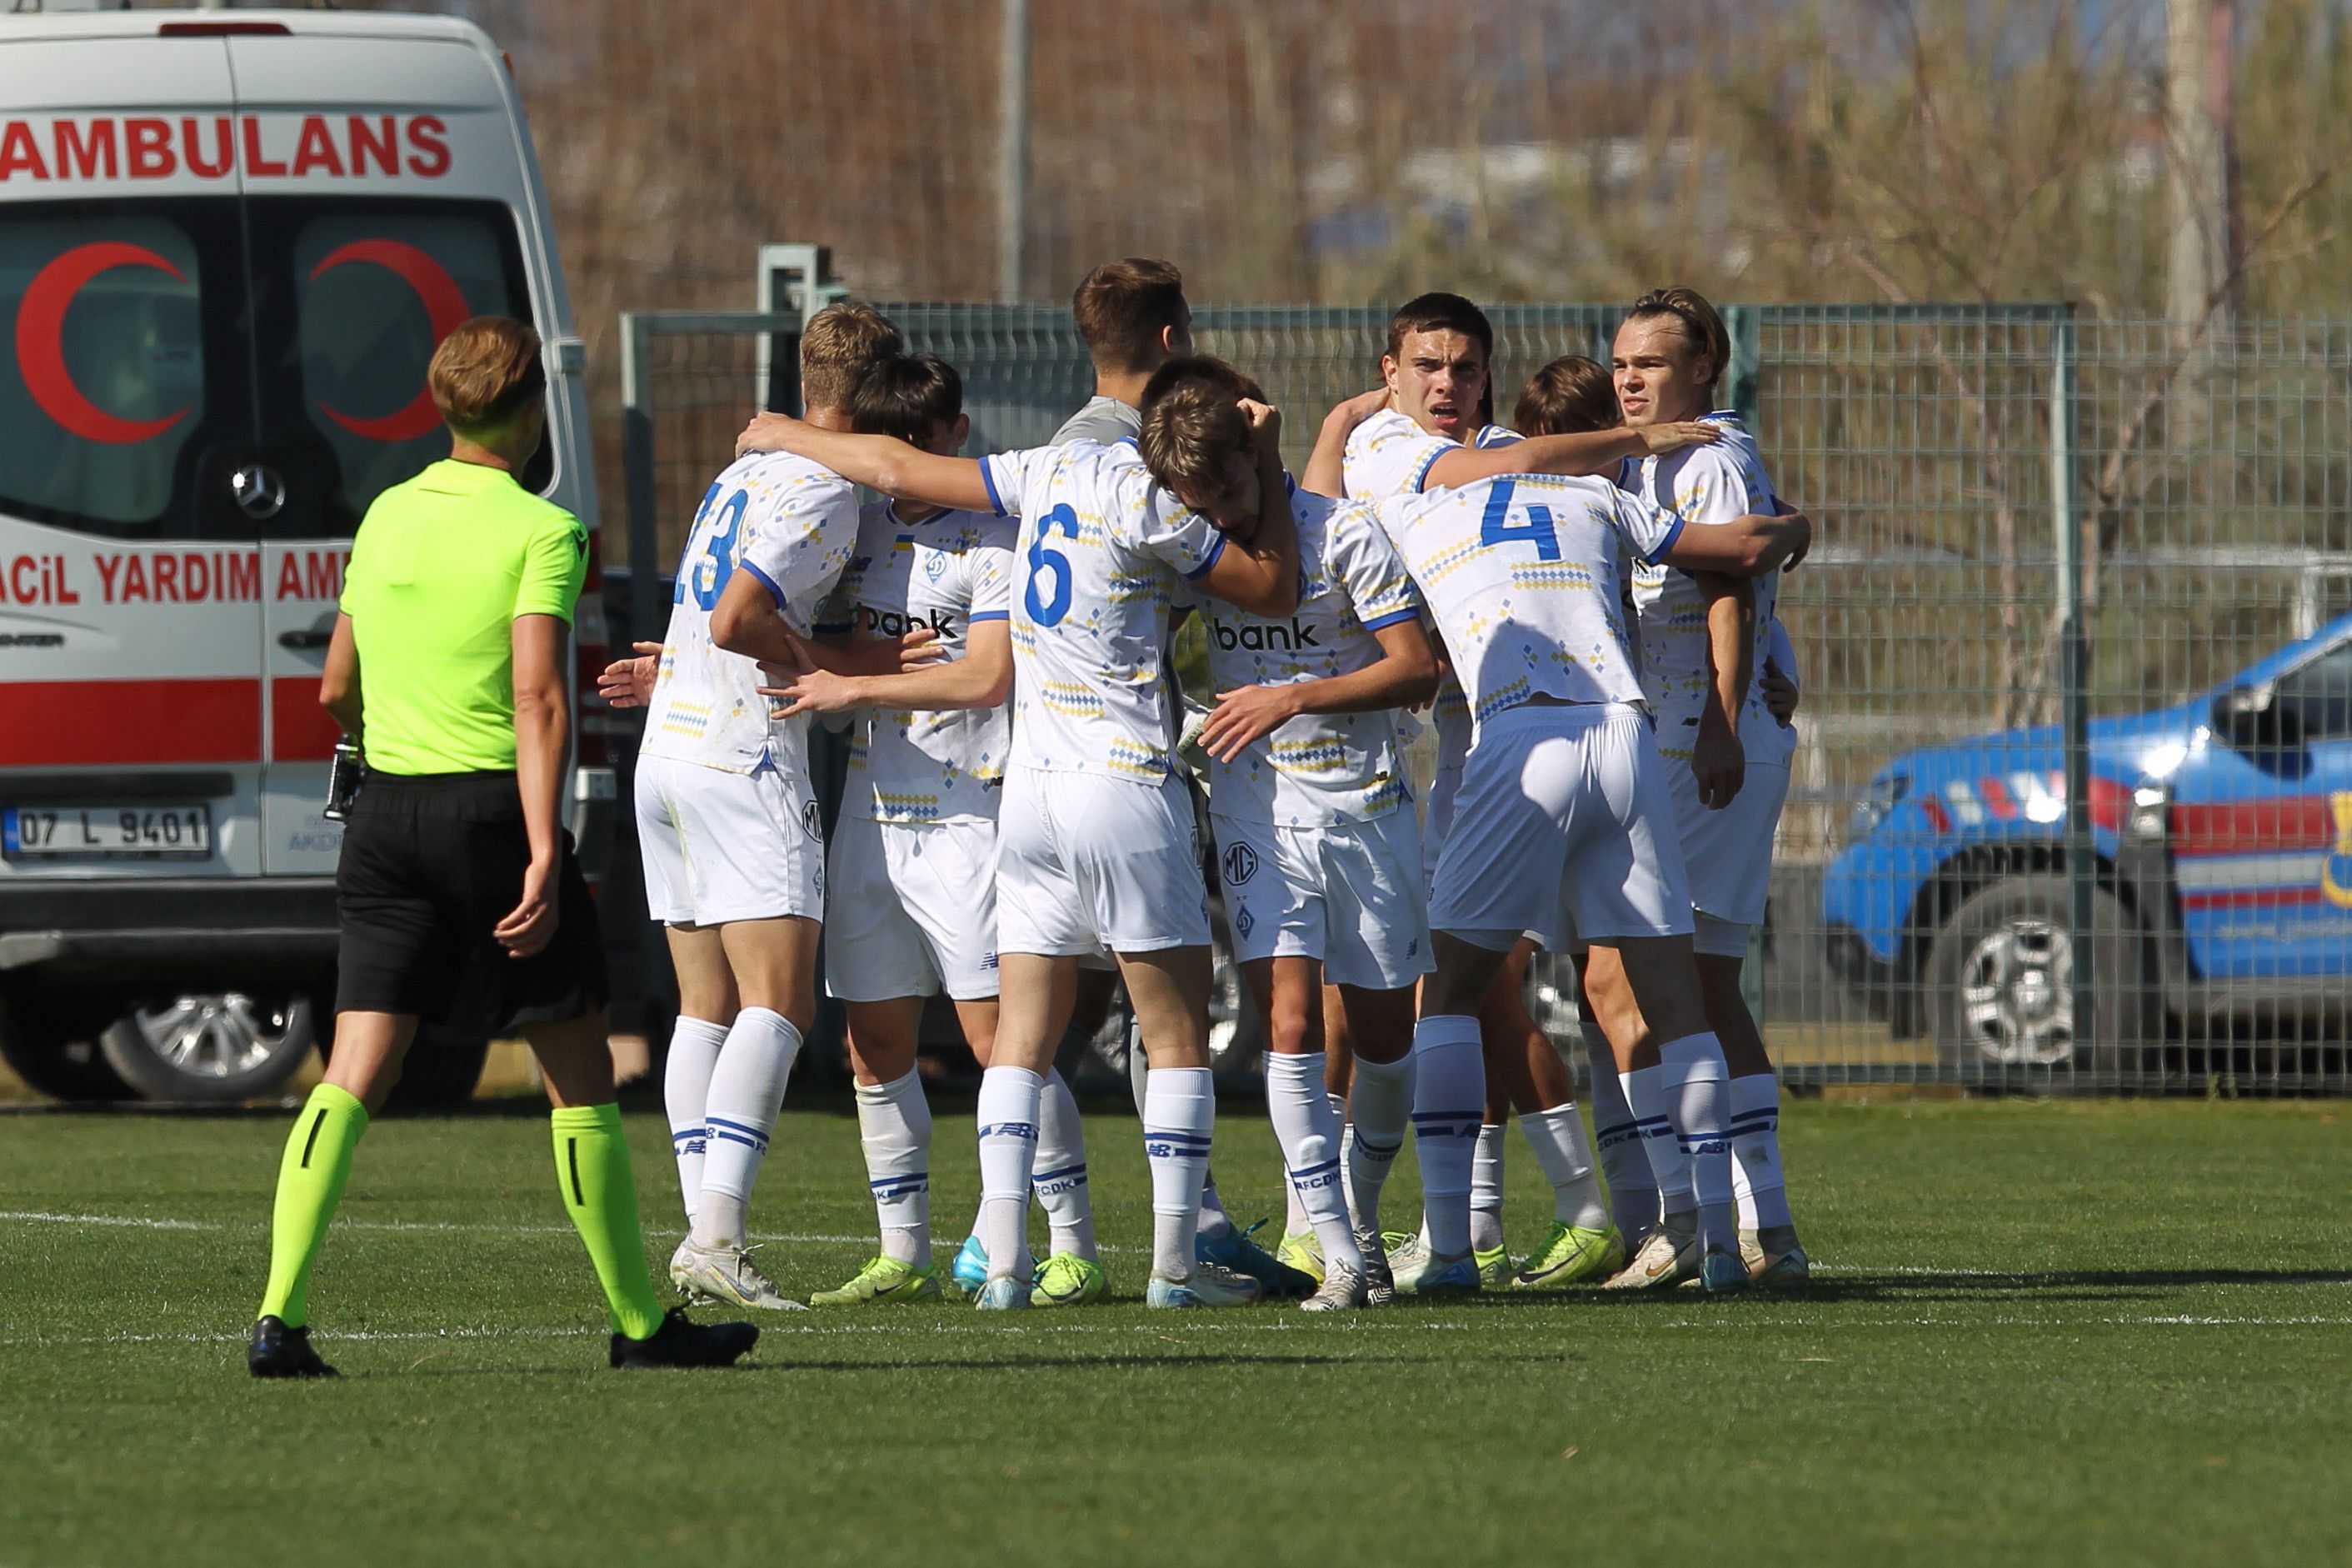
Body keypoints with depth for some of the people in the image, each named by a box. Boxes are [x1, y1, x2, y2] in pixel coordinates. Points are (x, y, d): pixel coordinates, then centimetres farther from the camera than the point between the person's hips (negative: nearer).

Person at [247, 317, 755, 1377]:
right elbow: (538, 698, -18)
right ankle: (639, 1322, 15)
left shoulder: (387, 517, 11)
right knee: (578, 1076, 7)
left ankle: (280, 1312, -16)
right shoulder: (541, 531, -8)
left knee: (356, 1073, -1)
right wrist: (543, 856, -22)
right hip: (494, 807, -5)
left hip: (388, 813, 5)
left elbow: (337, 689, 19)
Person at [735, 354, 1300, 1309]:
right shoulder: (1150, 509, -11)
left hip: (1030, 790, 6)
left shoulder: (1058, 471, 6)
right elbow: (1275, 592, 0)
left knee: (1021, 1037, 5)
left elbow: (900, 470, 12)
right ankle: (1175, 1264, 1)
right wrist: (1271, 468, 7)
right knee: (1177, 1037, 3)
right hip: (1125, 789, -6)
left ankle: (1003, 1259, -5)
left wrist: (788, 435, 28)